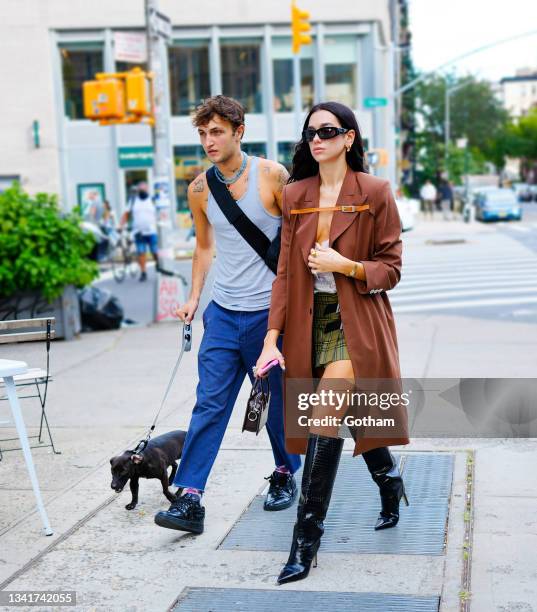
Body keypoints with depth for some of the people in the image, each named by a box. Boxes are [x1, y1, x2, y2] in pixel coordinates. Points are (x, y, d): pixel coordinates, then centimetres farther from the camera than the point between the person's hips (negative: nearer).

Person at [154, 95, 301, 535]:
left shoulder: (272, 176, -8)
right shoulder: (200, 189, 5)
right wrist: (194, 297, 10)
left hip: (270, 310, -3)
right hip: (223, 313, 3)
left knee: (280, 400, 10)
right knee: (209, 404, -2)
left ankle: (285, 475, 32)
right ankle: (190, 499, -2)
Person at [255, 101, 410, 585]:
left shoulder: (374, 193, -5)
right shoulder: (295, 194, 6)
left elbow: (391, 268, -2)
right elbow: (285, 271, 4)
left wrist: (346, 265, -19)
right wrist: (272, 338, -2)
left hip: (356, 320, -5)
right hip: (311, 322, 5)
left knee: (324, 417, -14)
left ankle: (306, 538, -6)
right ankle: (390, 482, 43)